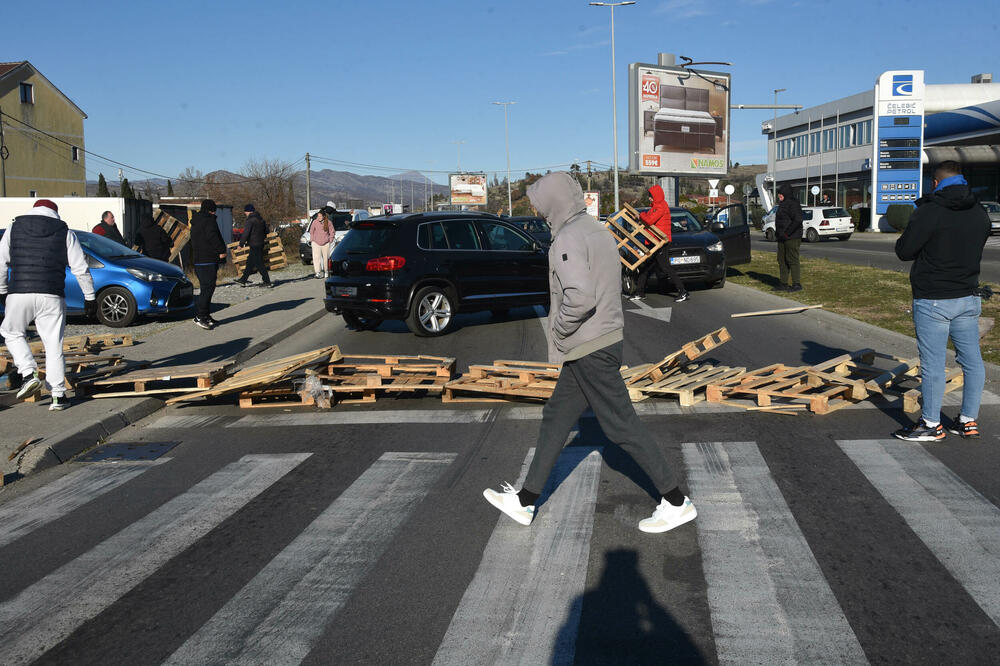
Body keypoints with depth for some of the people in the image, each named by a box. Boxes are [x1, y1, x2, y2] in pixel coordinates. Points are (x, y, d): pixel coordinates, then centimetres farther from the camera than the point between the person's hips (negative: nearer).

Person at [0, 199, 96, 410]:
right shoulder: (65, 232, 9)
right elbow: (81, 268, 5)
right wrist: (89, 297, 11)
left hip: (19, 294, 0)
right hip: (52, 297, 0)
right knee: (54, 345, 5)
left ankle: (28, 373, 3)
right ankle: (58, 396, 4)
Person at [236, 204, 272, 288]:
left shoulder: (250, 221, -15)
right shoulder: (261, 219, 12)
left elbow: (245, 234, -18)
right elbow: (266, 232, 20)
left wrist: (241, 244, -10)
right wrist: (265, 242, 33)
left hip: (254, 246, -9)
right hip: (261, 244, 9)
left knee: (259, 264, -4)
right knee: (250, 263, 15)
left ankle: (267, 282, -3)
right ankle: (243, 280, 21)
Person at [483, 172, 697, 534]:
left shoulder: (568, 239, -17)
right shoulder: (598, 230, 13)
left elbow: (580, 296, -30)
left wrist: (559, 329, -14)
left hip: (589, 348, -10)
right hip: (608, 338, 10)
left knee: (621, 425, -2)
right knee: (556, 416, 15)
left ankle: (676, 502, 8)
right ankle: (525, 501, 24)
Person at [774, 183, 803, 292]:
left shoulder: (793, 204, -14)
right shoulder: (783, 204, 18)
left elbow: (797, 220, -24)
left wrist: (787, 233, -23)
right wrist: (778, 234, 16)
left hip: (791, 238, -10)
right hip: (782, 238, 10)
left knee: (792, 260, -8)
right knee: (782, 260, 12)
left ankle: (797, 284, -4)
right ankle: (783, 284, 18)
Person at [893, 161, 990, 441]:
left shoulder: (929, 212, -14)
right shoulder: (980, 213, 8)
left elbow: (905, 251, -11)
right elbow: (974, 249, 18)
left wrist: (904, 237, 9)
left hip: (933, 301, -7)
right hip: (969, 297, 7)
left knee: (932, 363, -1)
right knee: (972, 360, 12)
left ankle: (931, 424, 7)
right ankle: (969, 421, 20)